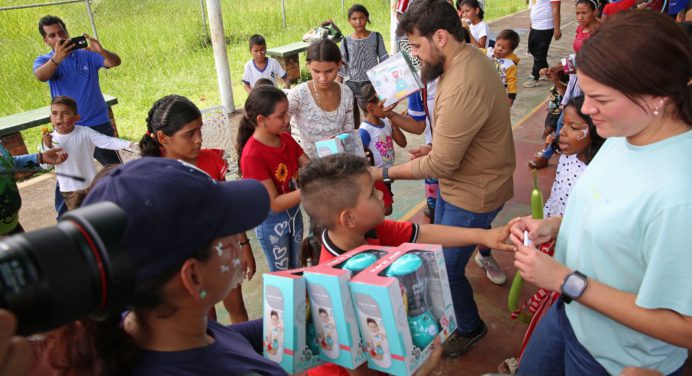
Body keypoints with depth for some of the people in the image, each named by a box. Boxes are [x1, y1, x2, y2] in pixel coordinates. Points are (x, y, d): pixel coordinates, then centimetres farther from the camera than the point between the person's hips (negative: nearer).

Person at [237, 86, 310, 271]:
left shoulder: (285, 138, -7)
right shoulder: (252, 156, -28)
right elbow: (275, 203, -27)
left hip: (294, 213, 6)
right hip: (272, 221, -6)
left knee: (296, 269, 24)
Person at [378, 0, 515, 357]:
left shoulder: (463, 87, -34)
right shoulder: (468, 57, -1)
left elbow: (439, 165, -27)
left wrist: (385, 173, -17)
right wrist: (436, 147, 2)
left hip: (472, 193, -9)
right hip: (459, 183, 9)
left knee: (447, 269, 8)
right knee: (439, 255, 23)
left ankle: (470, 328, 34)